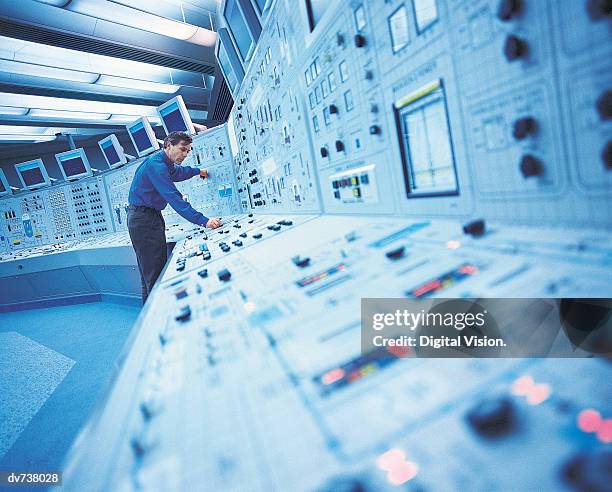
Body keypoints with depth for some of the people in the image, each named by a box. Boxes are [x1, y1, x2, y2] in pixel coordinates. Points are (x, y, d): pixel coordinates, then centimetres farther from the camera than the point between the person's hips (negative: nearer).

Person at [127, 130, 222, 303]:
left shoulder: (166, 164, 12)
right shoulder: (156, 164, -20)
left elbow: (177, 172, 39)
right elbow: (174, 198, -30)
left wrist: (197, 171, 50)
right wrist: (203, 221, -36)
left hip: (151, 217, 11)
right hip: (143, 220, -11)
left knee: (149, 274, 13)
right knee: (155, 275, -14)